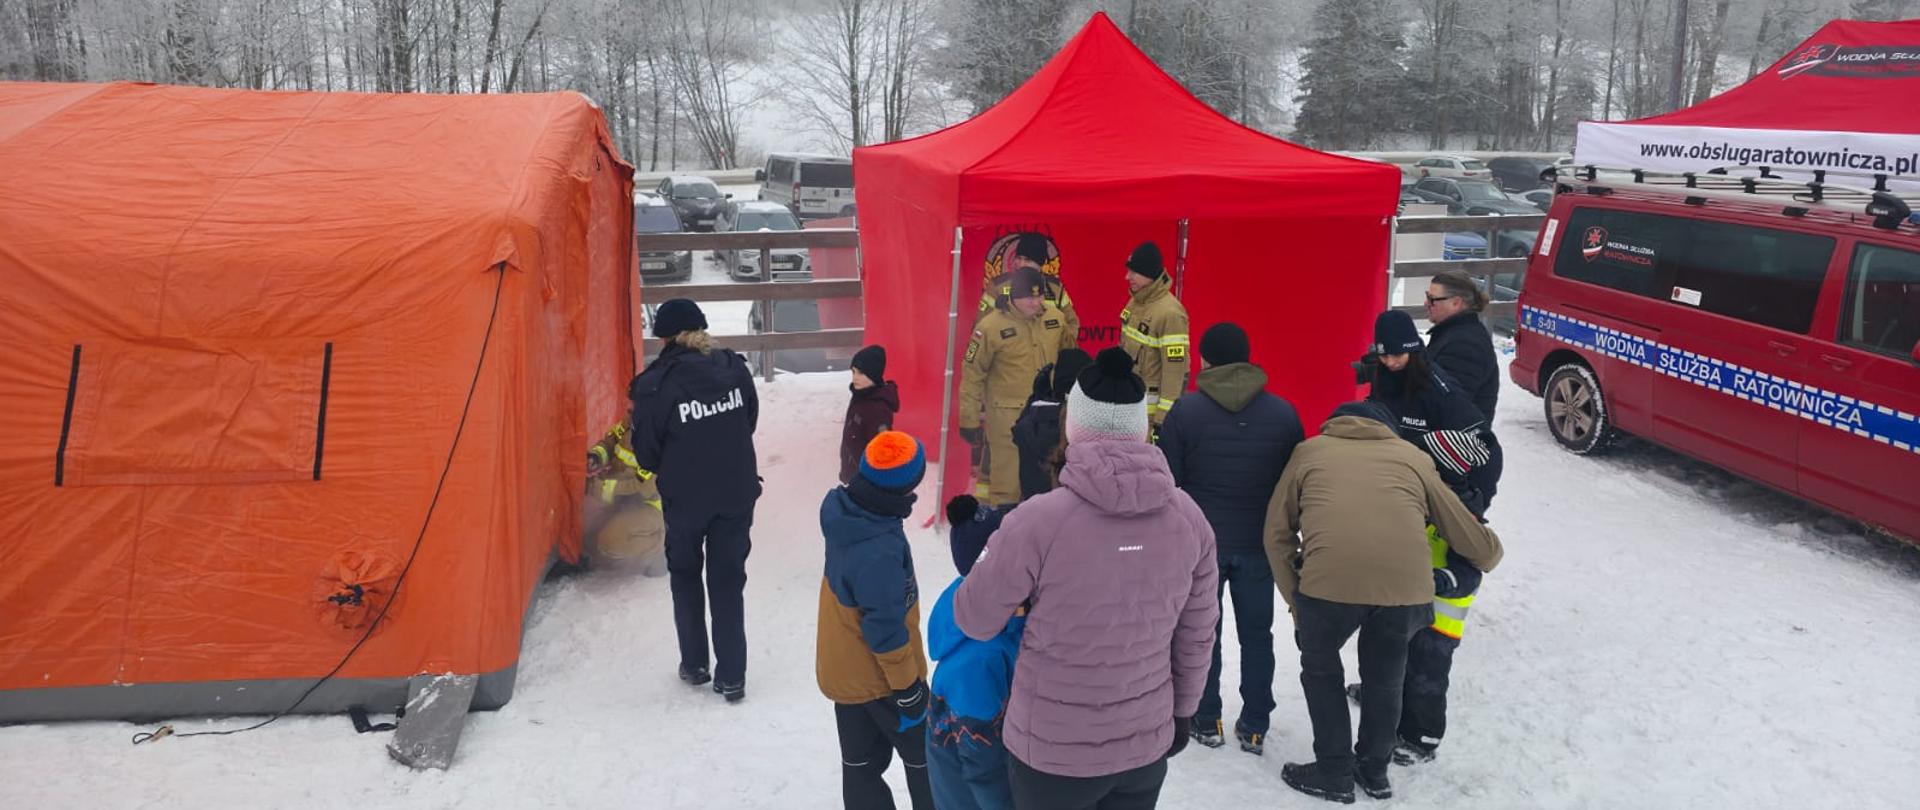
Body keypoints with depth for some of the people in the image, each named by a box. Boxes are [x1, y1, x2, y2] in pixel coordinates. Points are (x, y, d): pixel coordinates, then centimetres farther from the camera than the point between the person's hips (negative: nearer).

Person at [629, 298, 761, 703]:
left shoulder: (656, 385, -17)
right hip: (738, 493, 3)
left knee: (685, 576, 20)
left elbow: (647, 455, -10)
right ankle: (731, 676, 14)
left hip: (685, 499, -2)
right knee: (729, 580, 13)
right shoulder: (735, 368, -6)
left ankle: (694, 664, 28)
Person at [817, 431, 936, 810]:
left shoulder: (843, 509, -10)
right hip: (877, 677, -8)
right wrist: (907, 686, -15)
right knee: (924, 758, 15)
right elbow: (885, 628, -26)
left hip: (843, 669, 8)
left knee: (861, 763, 20)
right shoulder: (880, 551, -35)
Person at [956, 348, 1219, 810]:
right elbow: (1196, 636, 2)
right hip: (1148, 744, 3)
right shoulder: (1189, 518, -9)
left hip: (1052, 750, -3)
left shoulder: (1038, 520, -23)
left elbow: (974, 620, -10)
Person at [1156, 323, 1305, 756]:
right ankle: (1254, 728, 17)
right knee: (1256, 634, 12)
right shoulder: (1283, 413, -2)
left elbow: (1167, 482, -8)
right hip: (1260, 543, 2)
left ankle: (1207, 722, 19)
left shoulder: (1185, 411, -10)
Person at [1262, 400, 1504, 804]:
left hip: (1329, 579, -2)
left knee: (1321, 669, 27)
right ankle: (1374, 770, 45)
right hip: (1407, 584, 2)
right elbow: (1471, 535, 32)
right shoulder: (1414, 458, 27)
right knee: (1384, 677, 29)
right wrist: (1489, 555, 54)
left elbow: (1277, 534, 20)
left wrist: (1297, 602, 25)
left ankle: (1335, 773, 34)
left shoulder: (1310, 450, 25)